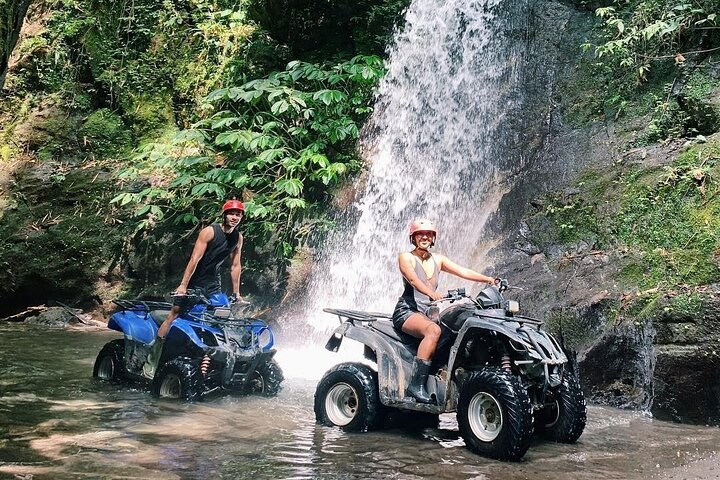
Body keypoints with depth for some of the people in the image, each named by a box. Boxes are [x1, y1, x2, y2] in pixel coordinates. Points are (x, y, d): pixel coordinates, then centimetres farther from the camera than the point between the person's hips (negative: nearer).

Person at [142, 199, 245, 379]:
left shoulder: (238, 237, 3)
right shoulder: (209, 232, -15)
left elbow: (235, 266, 9)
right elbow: (195, 259, -20)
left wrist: (236, 292, 8)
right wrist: (183, 285, -24)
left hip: (213, 284, 6)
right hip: (194, 281, -6)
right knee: (174, 315, -11)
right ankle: (151, 361, -8)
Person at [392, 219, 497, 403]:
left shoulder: (437, 259, 16)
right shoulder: (406, 258, 0)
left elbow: (463, 271, 4)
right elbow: (413, 279, -20)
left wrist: (488, 279, -13)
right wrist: (431, 293, -39)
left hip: (428, 312, 6)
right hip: (407, 311, -6)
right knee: (433, 330, -36)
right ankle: (416, 385, -35)